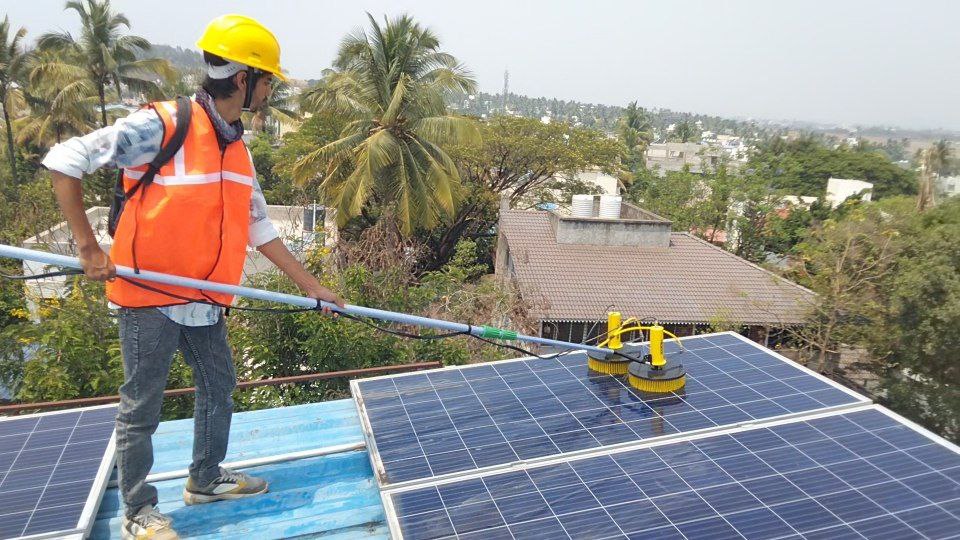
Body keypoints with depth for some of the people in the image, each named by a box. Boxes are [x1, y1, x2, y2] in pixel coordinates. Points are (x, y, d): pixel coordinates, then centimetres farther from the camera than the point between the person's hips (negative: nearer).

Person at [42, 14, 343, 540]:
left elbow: (259, 229, 10)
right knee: (141, 408, 6)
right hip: (148, 297, -7)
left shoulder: (238, 150, 6)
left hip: (203, 298, 8)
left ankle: (205, 479, 38)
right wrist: (88, 246, -16)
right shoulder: (160, 125, -18)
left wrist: (312, 287, 9)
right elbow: (63, 160, -14)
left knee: (219, 386, 18)